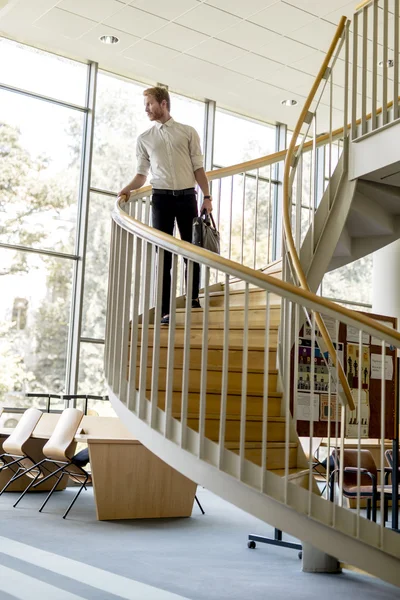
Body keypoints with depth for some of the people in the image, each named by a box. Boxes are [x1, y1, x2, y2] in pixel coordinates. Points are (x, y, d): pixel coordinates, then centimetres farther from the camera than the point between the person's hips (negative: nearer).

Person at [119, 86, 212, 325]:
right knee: (163, 253, 0)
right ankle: (166, 310, 2)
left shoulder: (188, 132, 7)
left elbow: (198, 168, 5)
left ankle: (193, 298, 22)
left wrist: (207, 196, -3)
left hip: (187, 196, 0)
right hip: (161, 197, 1)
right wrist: (128, 189, -12)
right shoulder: (144, 139, 9)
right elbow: (142, 173, 7)